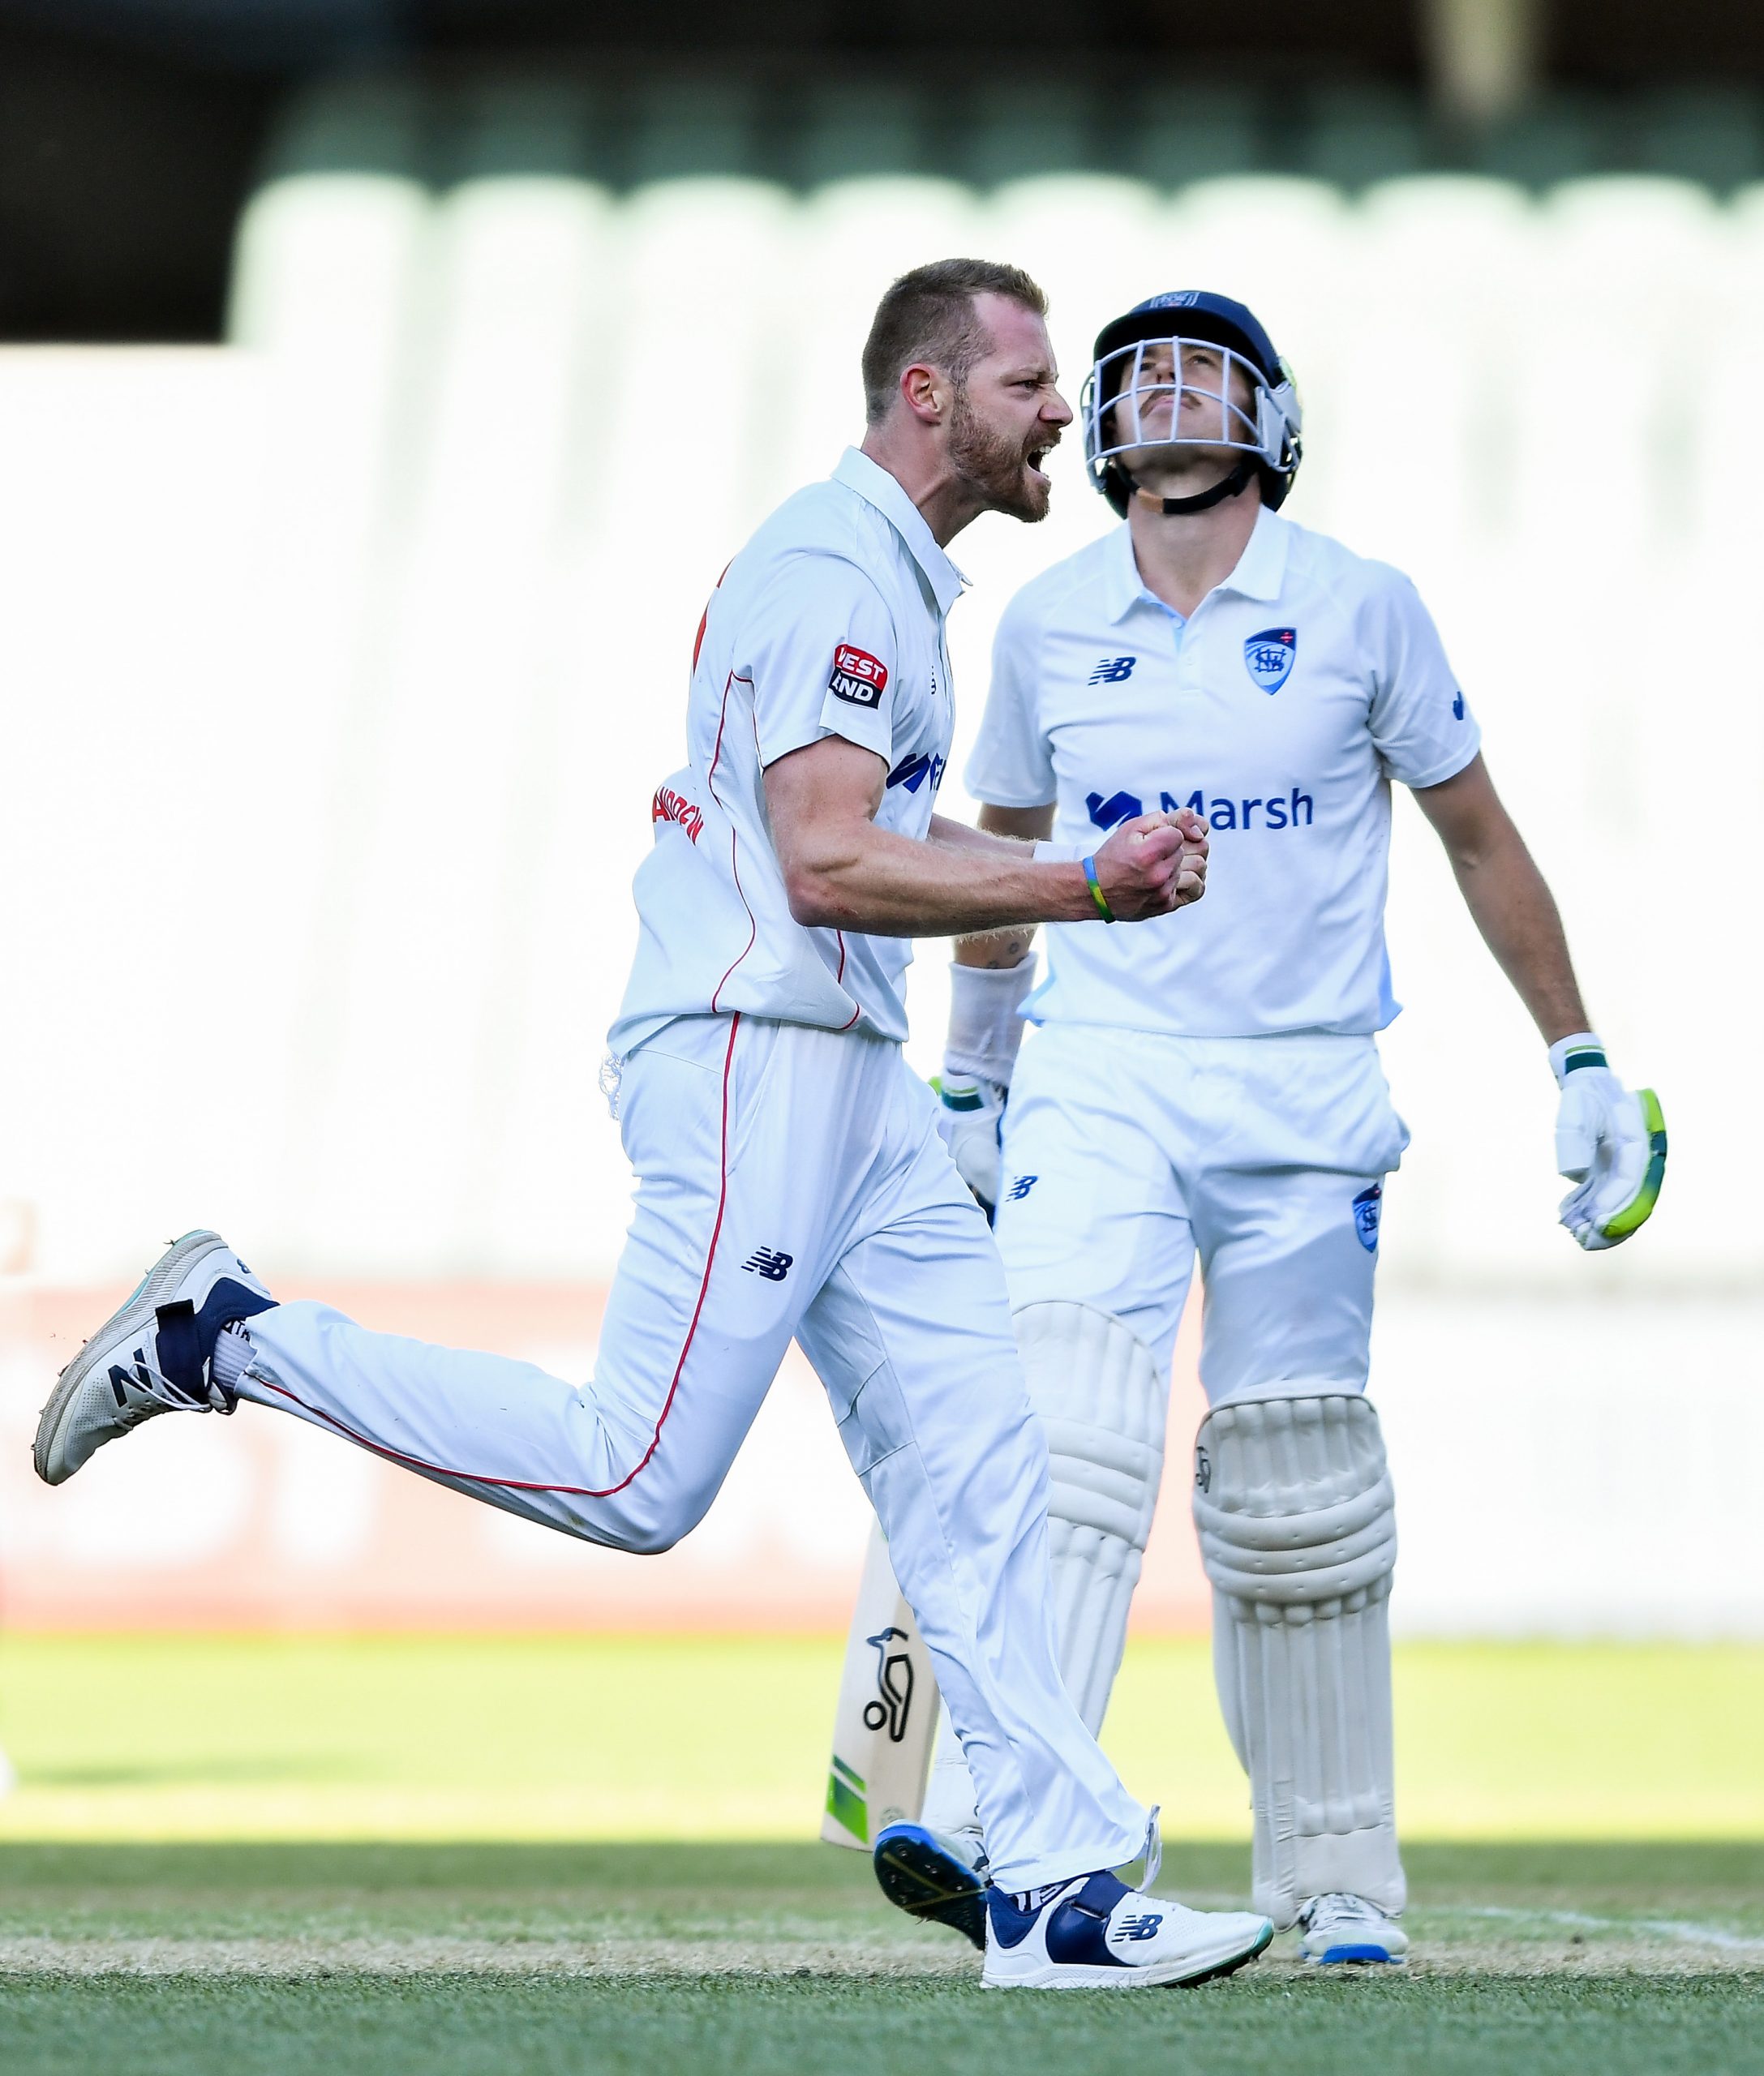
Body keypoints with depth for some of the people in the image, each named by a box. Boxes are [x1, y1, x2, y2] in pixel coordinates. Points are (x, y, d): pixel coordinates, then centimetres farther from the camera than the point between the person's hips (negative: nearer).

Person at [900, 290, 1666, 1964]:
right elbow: (999, 860, 19)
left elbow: (1477, 836, 8)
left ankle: (1337, 1874, 16)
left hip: (1303, 1099, 0)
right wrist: (966, 1085, 24)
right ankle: (993, 1827, -29)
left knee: (1296, 1496, 2)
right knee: (1066, 1433, -19)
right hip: (1097, 1084, 1)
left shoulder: (1358, 608, -1)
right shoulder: (1046, 627, 4)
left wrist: (1579, 1064, 7)